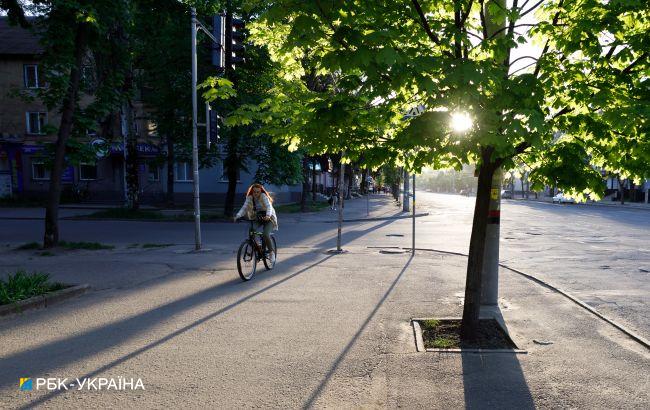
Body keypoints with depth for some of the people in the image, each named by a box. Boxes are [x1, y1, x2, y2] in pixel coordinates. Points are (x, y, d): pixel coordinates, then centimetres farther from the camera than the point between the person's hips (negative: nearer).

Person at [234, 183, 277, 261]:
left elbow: (269, 206, -29)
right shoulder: (249, 198, -6)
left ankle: (271, 252, -2)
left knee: (266, 235, -25)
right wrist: (237, 216, -31)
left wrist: (268, 215, -49)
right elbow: (244, 208, -13)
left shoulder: (263, 196, -17)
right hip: (257, 218, 4)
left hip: (268, 218, -4)